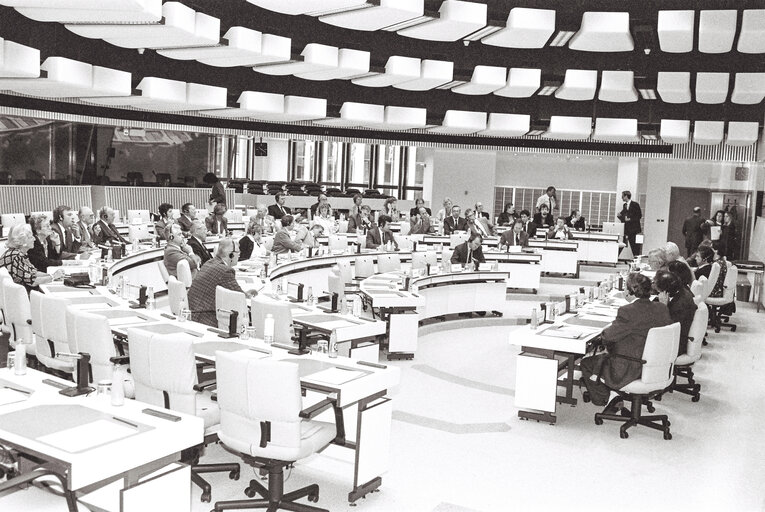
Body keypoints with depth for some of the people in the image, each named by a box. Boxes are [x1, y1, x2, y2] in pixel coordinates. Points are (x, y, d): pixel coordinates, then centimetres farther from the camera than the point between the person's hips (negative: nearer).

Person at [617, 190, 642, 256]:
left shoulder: (635, 205, -6)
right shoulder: (624, 205, 14)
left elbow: (639, 216, -9)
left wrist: (630, 219, -16)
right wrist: (620, 215, -2)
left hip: (634, 229, -6)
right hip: (626, 229, 6)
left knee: (635, 246, -5)